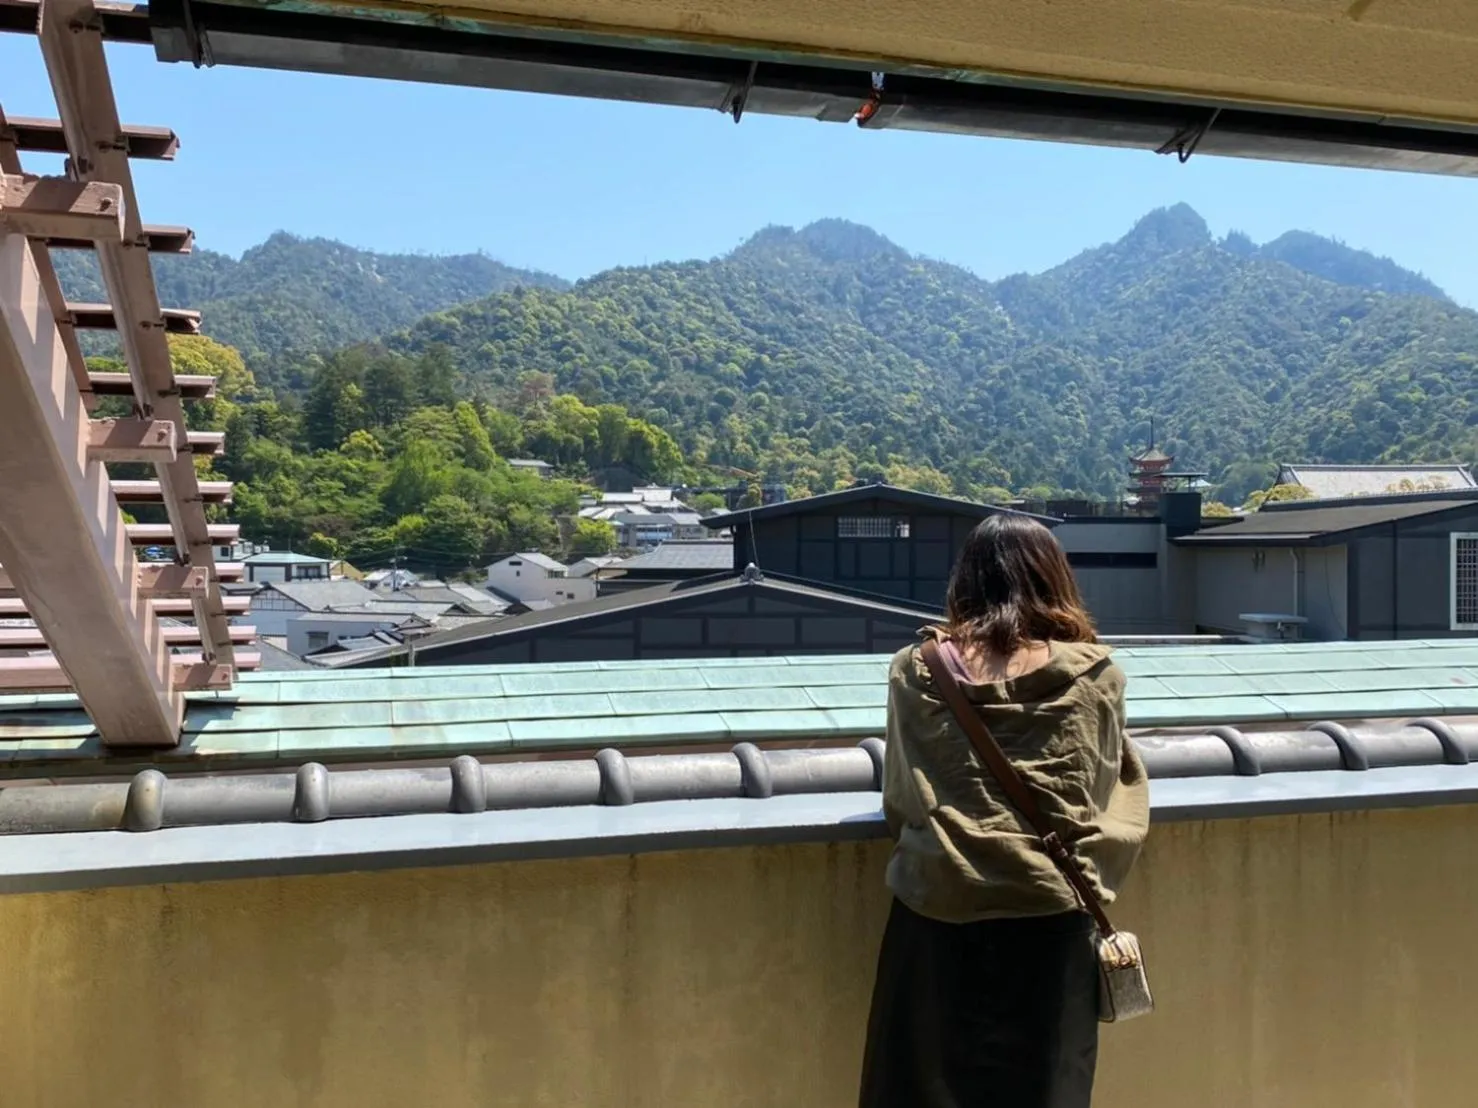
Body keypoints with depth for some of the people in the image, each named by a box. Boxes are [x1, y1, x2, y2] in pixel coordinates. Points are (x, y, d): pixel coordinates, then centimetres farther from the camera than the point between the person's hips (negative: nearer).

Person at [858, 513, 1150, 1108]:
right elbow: (1108, 797, 7)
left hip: (939, 909, 0)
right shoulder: (1095, 675, -3)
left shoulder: (915, 669, -2)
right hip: (1051, 911, 0)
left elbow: (897, 799, 7)